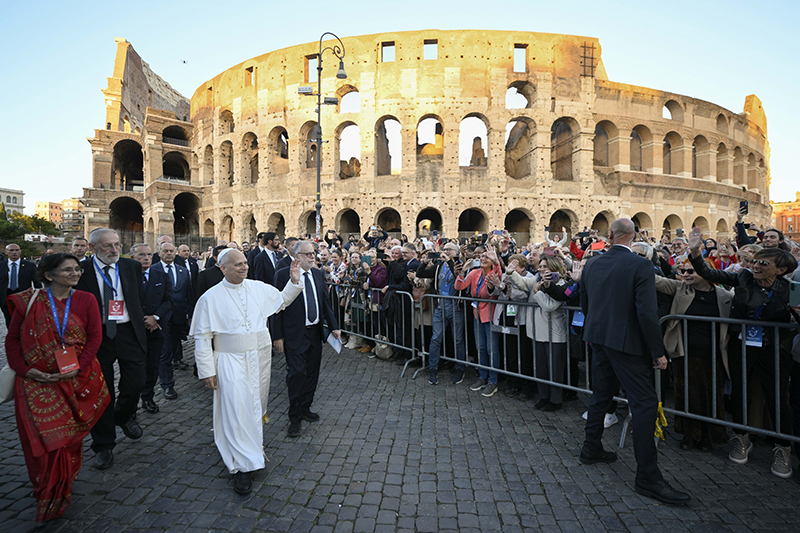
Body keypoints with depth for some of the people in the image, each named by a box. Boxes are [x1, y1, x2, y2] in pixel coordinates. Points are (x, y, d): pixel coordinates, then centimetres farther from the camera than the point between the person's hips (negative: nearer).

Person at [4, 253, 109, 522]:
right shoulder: (29, 301, -2)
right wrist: (23, 369, -11)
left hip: (76, 379, 1)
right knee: (43, 436, 1)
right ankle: (46, 493, 24)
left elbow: (95, 337, -4)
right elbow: (12, 339, 2)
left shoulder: (85, 300, -1)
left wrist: (78, 368, -15)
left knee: (69, 436, 9)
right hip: (38, 381, -1)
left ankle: (62, 492, 33)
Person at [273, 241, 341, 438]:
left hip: (315, 332, 6)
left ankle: (305, 408, 33)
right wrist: (278, 336, -11)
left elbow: (325, 302, 11)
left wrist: (334, 326, 3)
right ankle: (294, 418, 14)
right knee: (296, 374, -2)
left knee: (312, 372, 15)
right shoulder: (283, 275, -9)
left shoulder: (318, 274, 8)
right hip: (295, 334, -6)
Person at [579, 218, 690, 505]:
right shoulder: (640, 265, -14)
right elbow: (647, 312, -19)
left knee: (601, 393, 20)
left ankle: (591, 448, 33)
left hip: (599, 339, 7)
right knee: (645, 402, 0)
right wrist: (658, 352, -10)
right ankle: (647, 476, 4)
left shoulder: (592, 264, 4)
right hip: (627, 342, -7)